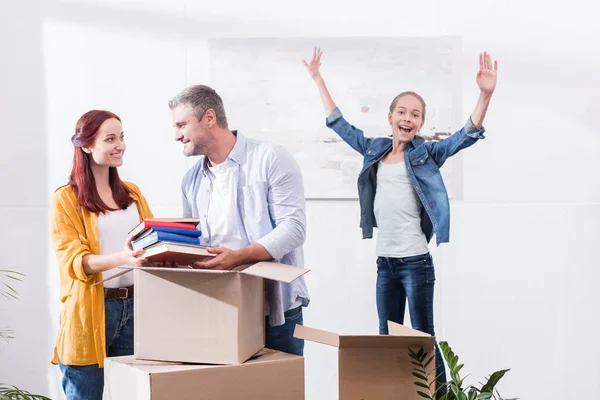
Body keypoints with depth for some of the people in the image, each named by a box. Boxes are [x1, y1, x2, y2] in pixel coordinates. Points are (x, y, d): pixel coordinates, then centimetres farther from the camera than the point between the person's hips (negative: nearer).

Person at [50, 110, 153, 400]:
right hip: (90, 312, -5)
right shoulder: (66, 199, -3)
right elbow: (73, 260, -12)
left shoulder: (132, 193, 14)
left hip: (134, 306, 5)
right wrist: (122, 258, -29)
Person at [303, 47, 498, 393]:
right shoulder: (374, 150, 10)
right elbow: (338, 123, 19)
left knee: (423, 338, -1)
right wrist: (319, 79, 21)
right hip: (384, 261, 5)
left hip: (415, 261, -5)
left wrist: (486, 94, -27)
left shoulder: (426, 154, -2)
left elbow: (468, 135, -13)